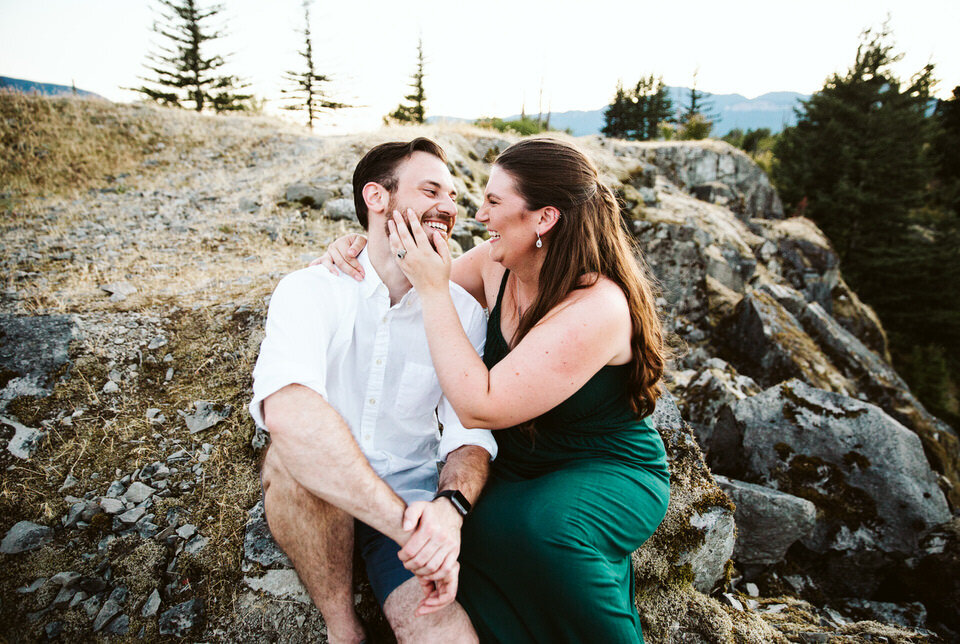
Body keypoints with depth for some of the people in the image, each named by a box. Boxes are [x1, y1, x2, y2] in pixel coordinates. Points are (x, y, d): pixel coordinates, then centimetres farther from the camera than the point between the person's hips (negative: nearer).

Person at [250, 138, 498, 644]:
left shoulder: (462, 311, -4)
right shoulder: (310, 290, -12)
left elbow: (471, 434, -7)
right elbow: (286, 408, -32)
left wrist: (450, 505, -29)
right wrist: (403, 520, -37)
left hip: (412, 496, 0)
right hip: (316, 500, 1)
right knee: (299, 453, -33)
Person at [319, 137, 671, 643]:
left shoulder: (597, 307, -29)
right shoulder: (498, 263, -6)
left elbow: (478, 407, -30)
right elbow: (424, 279, 13)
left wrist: (433, 290, -27)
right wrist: (361, 249, -6)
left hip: (609, 473, -5)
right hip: (518, 466, 6)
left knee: (534, 530, -35)